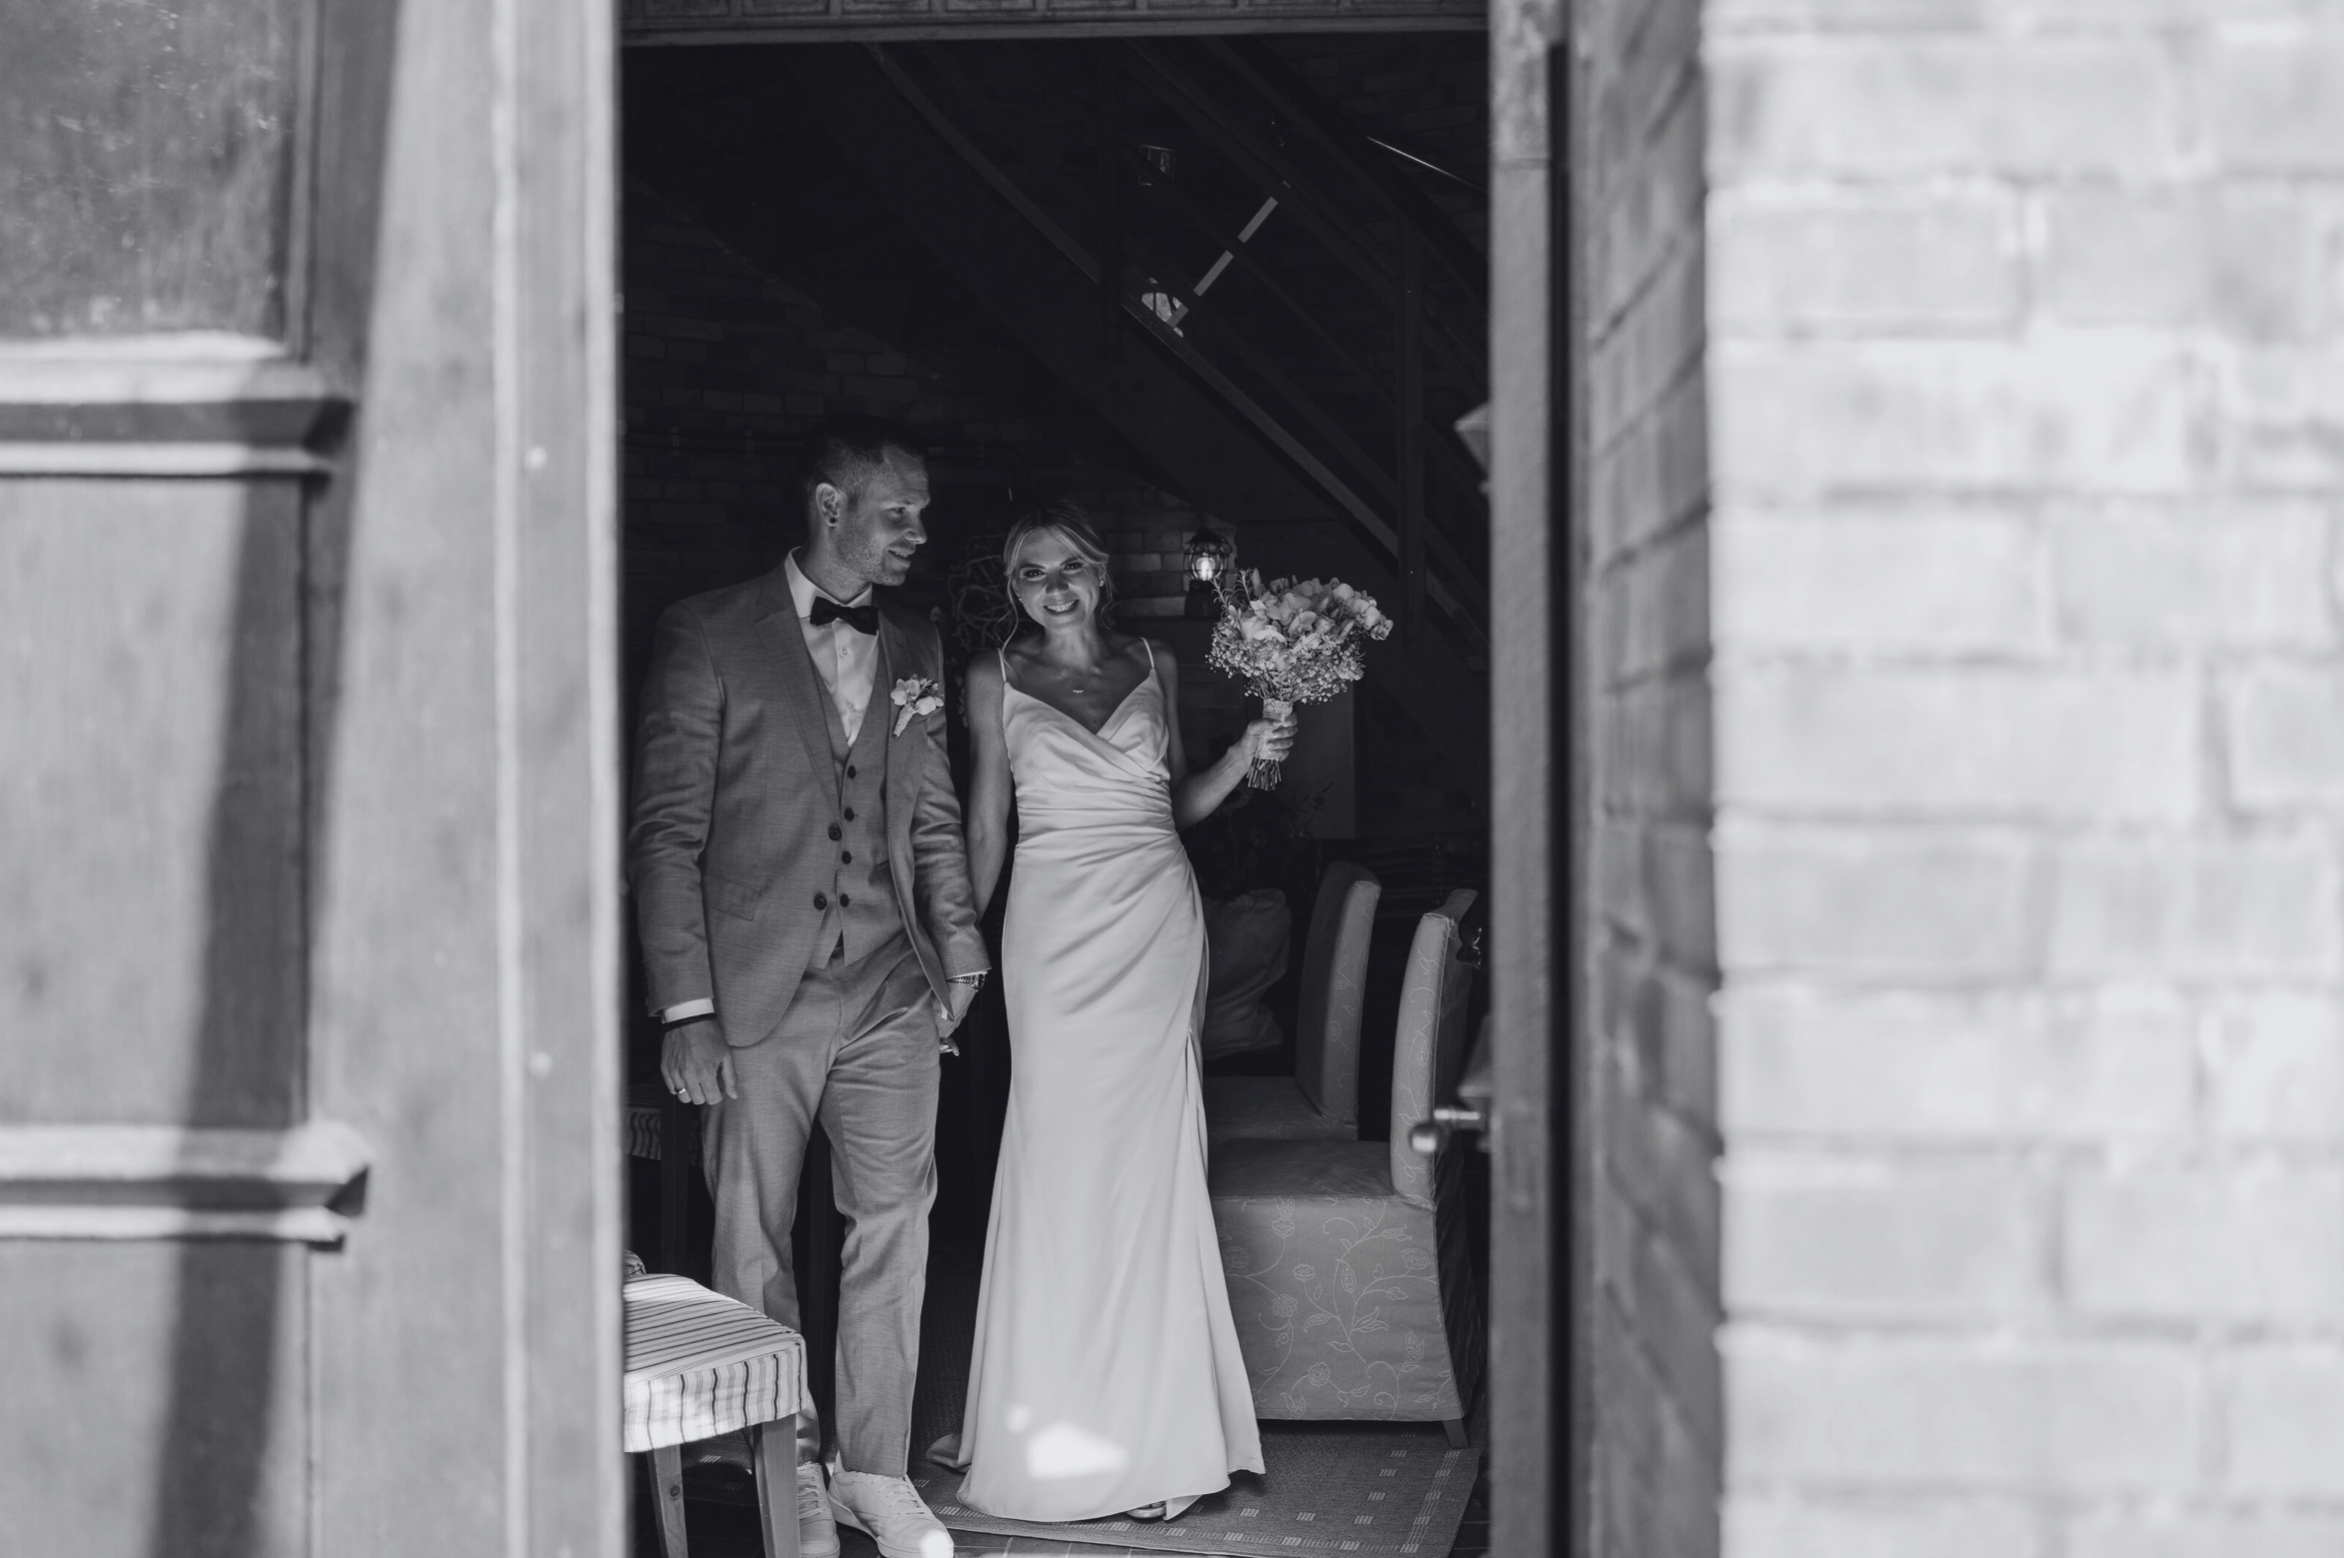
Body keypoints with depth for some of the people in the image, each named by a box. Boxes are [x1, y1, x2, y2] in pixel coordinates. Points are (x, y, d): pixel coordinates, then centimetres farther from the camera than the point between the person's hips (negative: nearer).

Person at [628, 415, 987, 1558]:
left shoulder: (913, 648, 13)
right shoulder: (708, 637, -3)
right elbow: (665, 833, -5)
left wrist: (959, 947, 8)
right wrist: (685, 1010, -11)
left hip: (890, 995, 4)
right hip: (754, 995, -4)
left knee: (893, 1228, 3)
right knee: (755, 1239, 3)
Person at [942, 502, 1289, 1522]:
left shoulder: (1155, 667, 12)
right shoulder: (995, 681, 8)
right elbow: (985, 825, 10)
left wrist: (1245, 757, 3)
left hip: (1157, 923, 1)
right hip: (1055, 931, -1)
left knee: (1150, 1163, -2)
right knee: (1059, 1163, -4)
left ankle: (1152, 1428, 4)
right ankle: (1054, 1424, 5)